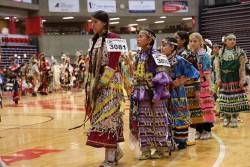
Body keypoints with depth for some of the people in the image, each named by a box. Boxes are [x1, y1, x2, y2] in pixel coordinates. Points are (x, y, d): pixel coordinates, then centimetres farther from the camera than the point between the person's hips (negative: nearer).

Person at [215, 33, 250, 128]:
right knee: (225, 99, 3)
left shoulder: (239, 52, 2)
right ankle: (226, 118, 15)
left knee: (236, 99, -2)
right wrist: (218, 78, -2)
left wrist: (242, 79, -8)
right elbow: (217, 67, 5)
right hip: (224, 79, 2)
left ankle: (234, 118, 9)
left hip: (236, 79, -1)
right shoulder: (220, 52, 7)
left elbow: (242, 67, -2)